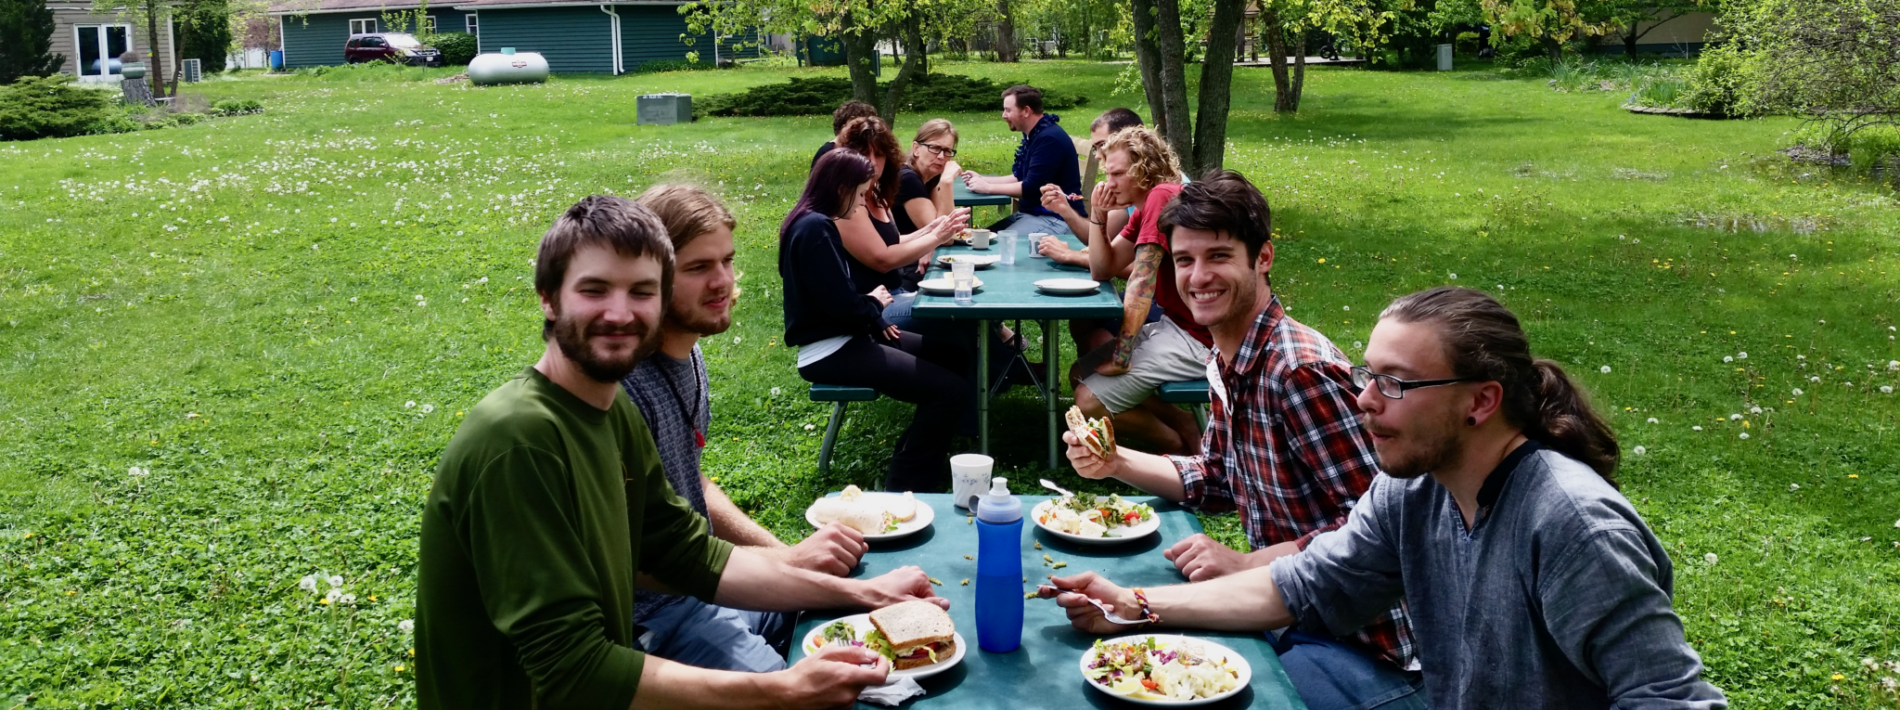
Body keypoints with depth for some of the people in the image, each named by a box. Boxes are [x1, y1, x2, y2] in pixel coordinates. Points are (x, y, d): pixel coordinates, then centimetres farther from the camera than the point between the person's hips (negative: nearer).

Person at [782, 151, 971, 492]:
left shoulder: (816, 223, 13)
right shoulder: (815, 228, -19)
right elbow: (841, 304, -24)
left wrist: (874, 319, 1)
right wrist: (874, 304, -2)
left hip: (846, 337, 11)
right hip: (829, 352, -11)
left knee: (952, 355, 16)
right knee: (952, 391, -17)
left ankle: (923, 460, 21)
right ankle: (904, 486, -4)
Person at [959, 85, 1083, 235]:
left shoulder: (1049, 138, -19)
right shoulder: (1033, 135, 13)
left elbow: (1031, 187, -23)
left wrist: (987, 188, -14)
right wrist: (982, 179, 10)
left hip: (1053, 218, -10)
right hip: (1030, 212, 10)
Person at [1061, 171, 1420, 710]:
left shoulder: (1298, 371, -25)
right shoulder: (1225, 361, 4)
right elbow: (1218, 482, 16)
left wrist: (1246, 564, -26)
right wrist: (1116, 463, 2)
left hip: (1360, 645, -8)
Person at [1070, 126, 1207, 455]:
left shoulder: (1162, 197, -19)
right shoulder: (1144, 209, 14)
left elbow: (1141, 283, -22)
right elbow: (1102, 270, 11)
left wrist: (1121, 357, -21)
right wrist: (1098, 216, -3)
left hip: (1197, 338, -11)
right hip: (1174, 324, 11)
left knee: (1089, 401, -15)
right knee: (1081, 372, 15)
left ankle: (1182, 445, 6)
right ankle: (1182, 424, 9)